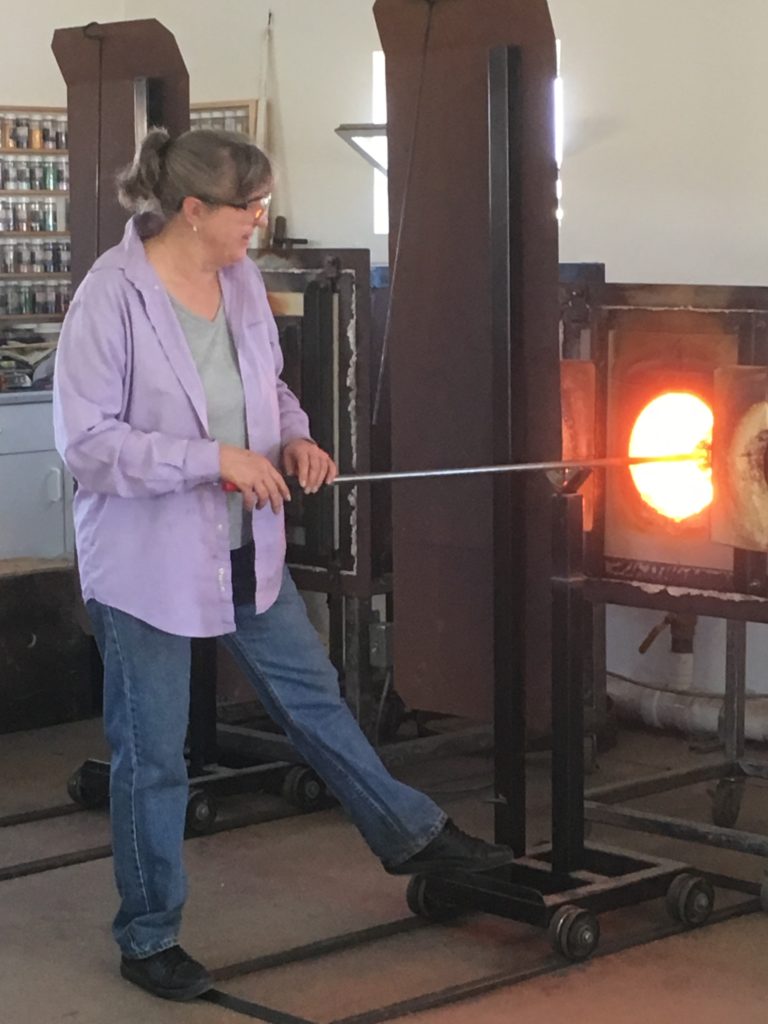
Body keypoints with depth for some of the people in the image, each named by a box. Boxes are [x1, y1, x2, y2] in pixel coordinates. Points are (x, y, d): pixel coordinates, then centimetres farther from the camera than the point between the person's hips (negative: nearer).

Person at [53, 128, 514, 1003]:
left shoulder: (241, 278, 0)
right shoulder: (112, 297, -21)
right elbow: (86, 441, -23)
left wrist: (294, 436, -4)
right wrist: (216, 459, -26)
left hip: (245, 547, 6)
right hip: (147, 560, -6)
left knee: (313, 695, 19)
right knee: (152, 755, 7)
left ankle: (411, 836, 36)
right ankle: (148, 937, 23)